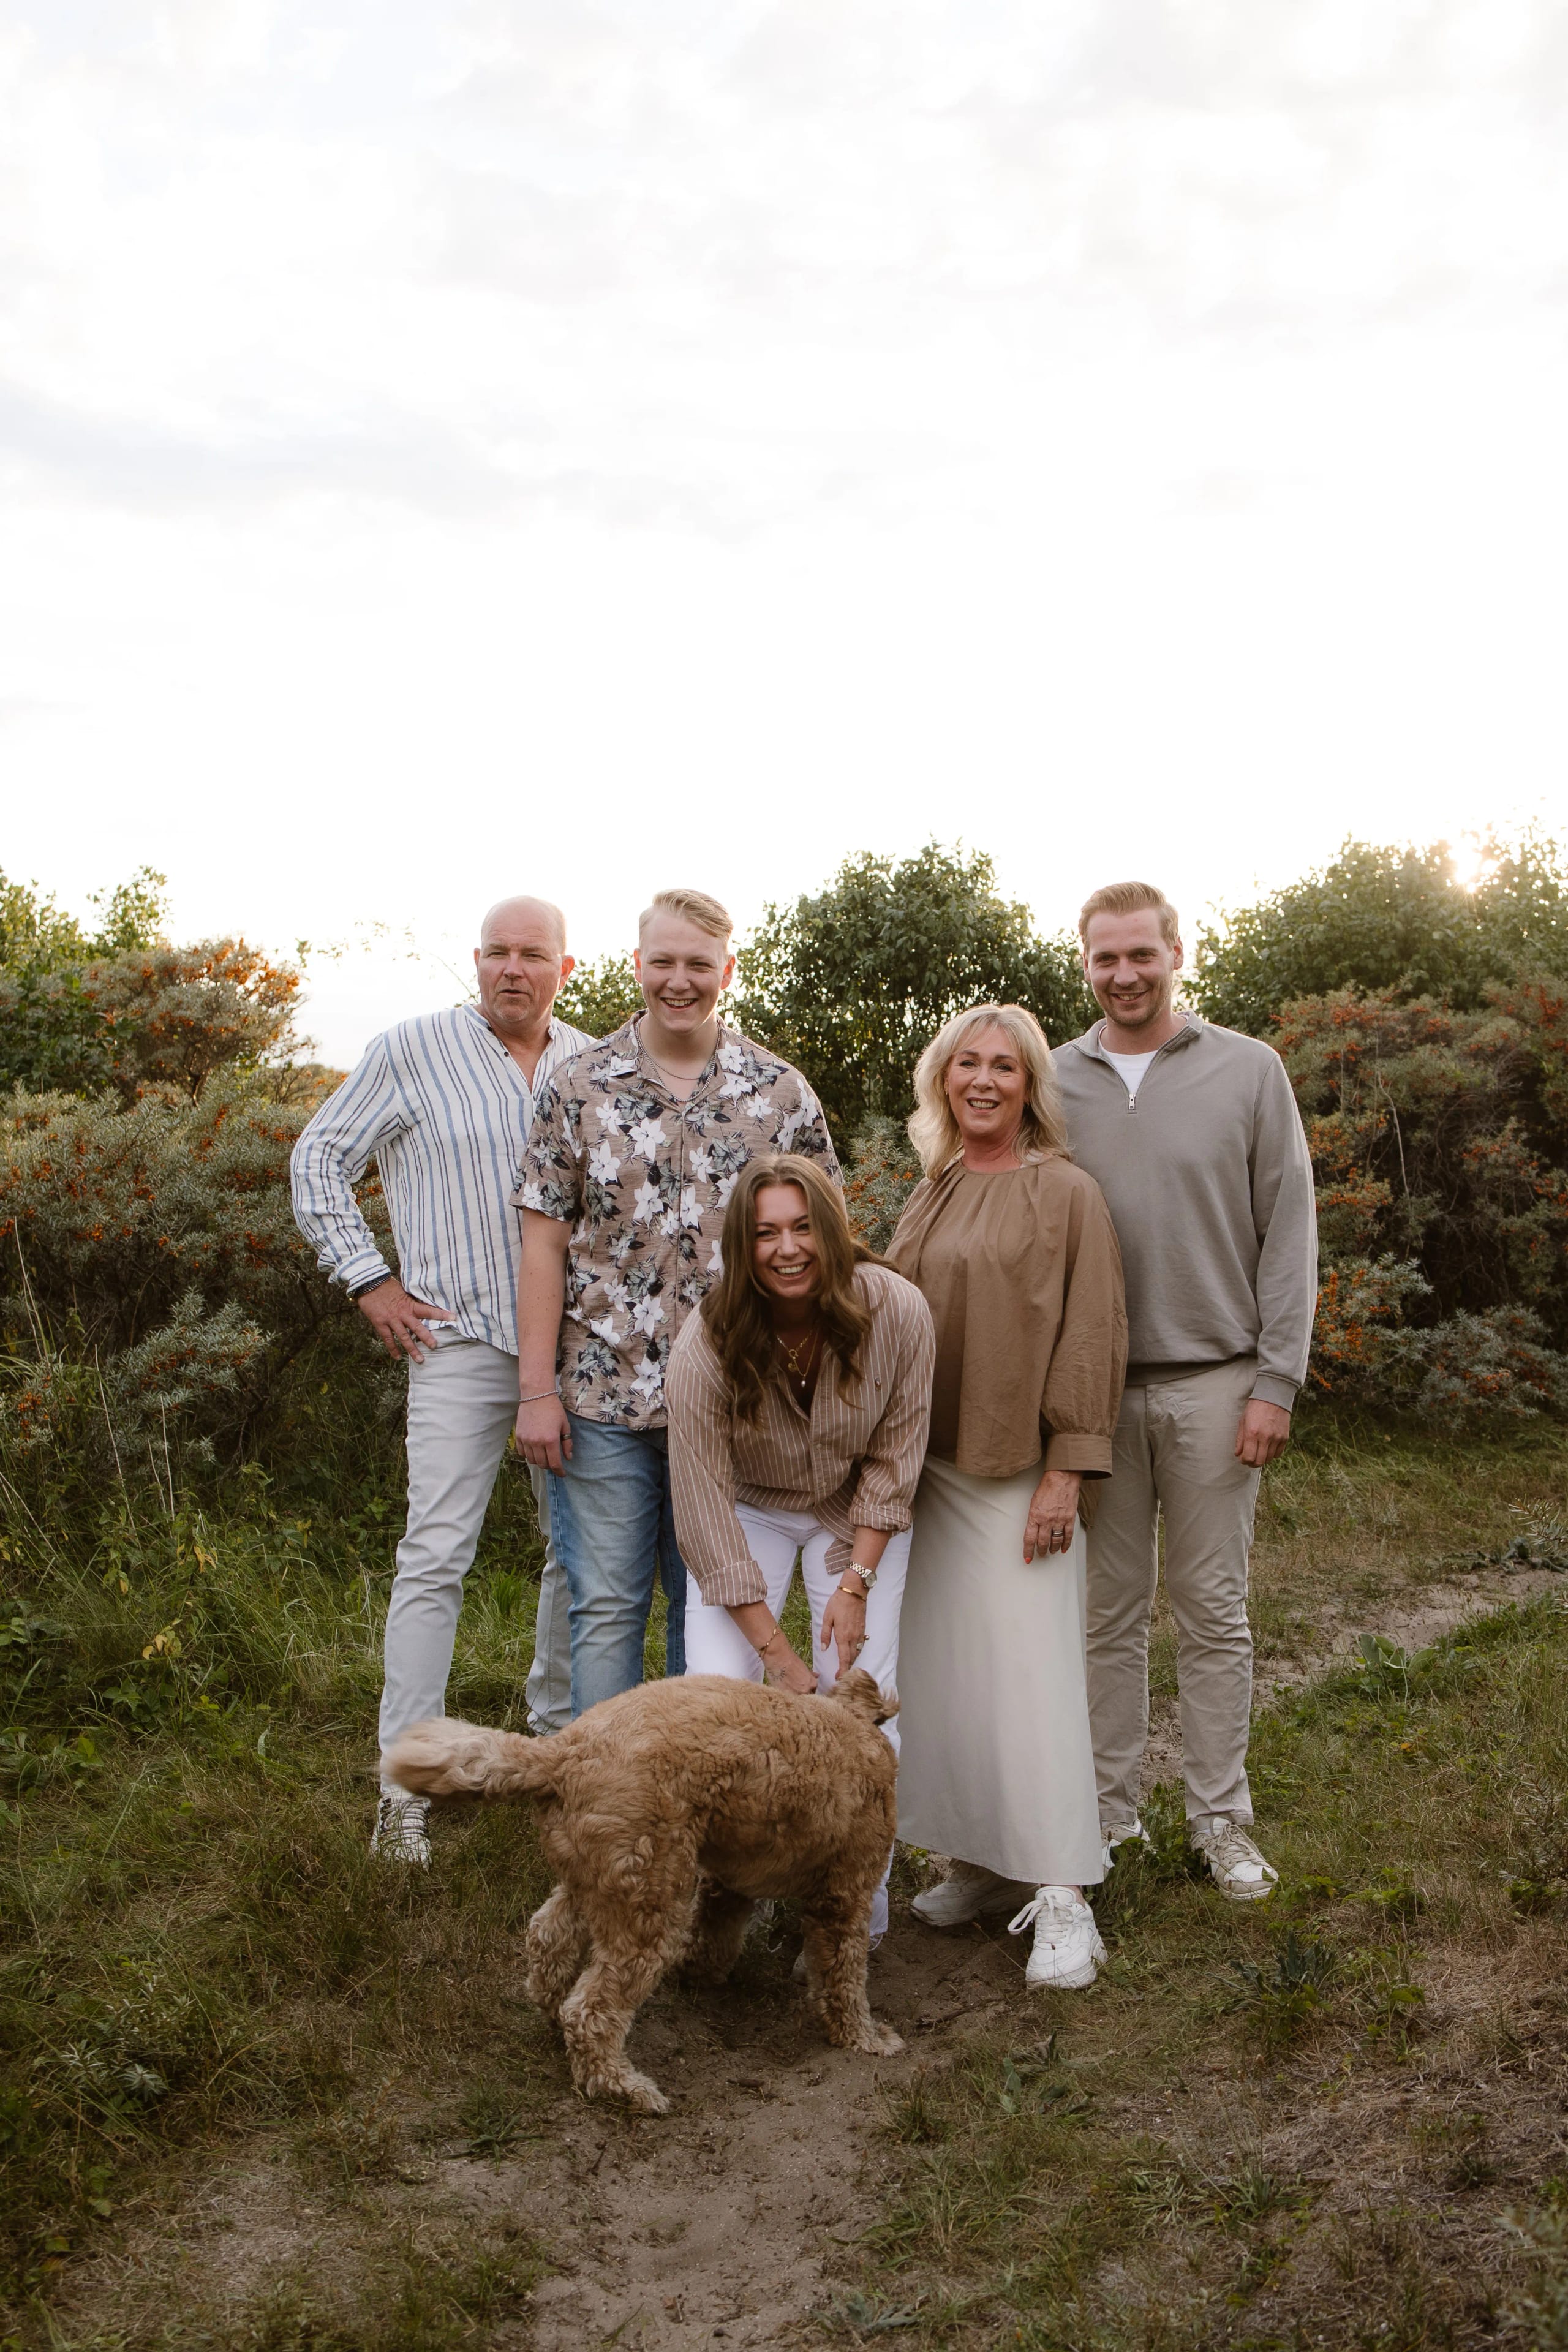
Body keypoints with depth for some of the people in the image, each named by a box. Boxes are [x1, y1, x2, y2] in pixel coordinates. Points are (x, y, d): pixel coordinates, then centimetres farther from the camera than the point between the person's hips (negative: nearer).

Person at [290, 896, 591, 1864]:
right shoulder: (411, 1051, -3)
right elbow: (319, 1161, 3)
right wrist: (370, 1279, -4)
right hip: (463, 1341, -4)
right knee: (437, 1555, -6)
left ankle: (558, 1732, 32)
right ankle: (407, 1782, 3)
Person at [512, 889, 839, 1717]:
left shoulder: (780, 1093, 2)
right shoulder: (580, 1087, 1)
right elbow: (543, 1243, 0)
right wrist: (536, 1391, -5)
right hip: (602, 1398, -1)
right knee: (606, 1605, 6)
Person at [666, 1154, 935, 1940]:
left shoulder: (897, 1312, -25)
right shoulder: (706, 1346, -28)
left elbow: (892, 1461, -10)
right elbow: (707, 1520, -23)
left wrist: (855, 1582, -14)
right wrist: (780, 1657, -22)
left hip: (858, 1514, 1)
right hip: (749, 1512, 0)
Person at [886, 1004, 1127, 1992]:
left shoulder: (1067, 1193, -5)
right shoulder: (930, 1196, 14)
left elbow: (1092, 1337, -9)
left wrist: (1064, 1470, -14)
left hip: (1018, 1470, -6)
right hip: (930, 1467, 6)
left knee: (1030, 1670, -6)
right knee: (944, 1667, 9)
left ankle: (1062, 1899, 1)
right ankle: (985, 1864, 21)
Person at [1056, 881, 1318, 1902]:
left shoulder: (1249, 1071, 1)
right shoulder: (1055, 1083, 5)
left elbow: (1289, 1232, 0)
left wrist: (1277, 1383, -6)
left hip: (1213, 1385, -1)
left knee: (1214, 1612, 8)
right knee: (1109, 1610, 9)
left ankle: (1222, 1818, 21)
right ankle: (1112, 1808, 22)